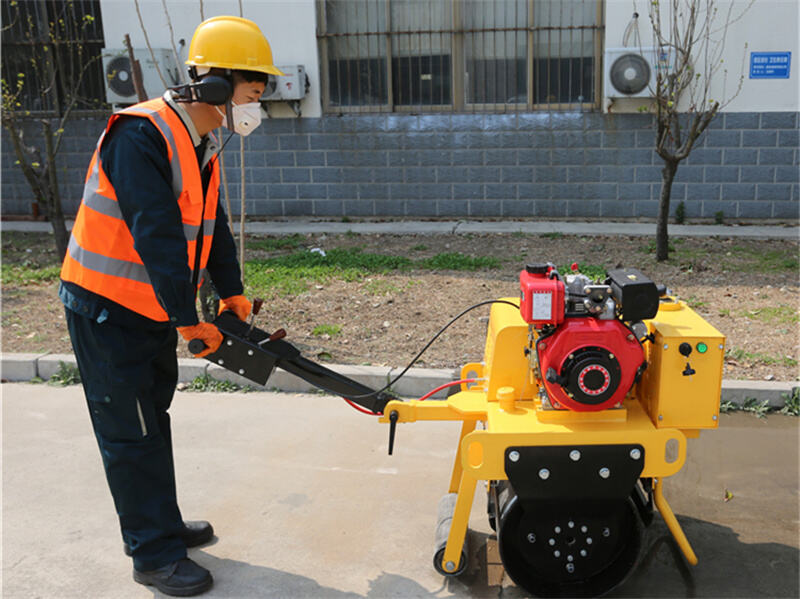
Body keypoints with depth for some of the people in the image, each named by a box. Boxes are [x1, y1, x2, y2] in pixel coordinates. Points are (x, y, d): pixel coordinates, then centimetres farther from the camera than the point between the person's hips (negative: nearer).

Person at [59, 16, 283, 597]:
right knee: (131, 433, 1)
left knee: (153, 416, 19)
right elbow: (156, 237, -28)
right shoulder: (141, 136, -25)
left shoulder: (201, 145, 6)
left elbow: (212, 225, 12)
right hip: (107, 308, -10)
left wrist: (232, 293, 8)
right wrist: (188, 319, -23)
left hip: (152, 308, 10)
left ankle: (158, 524, 36)